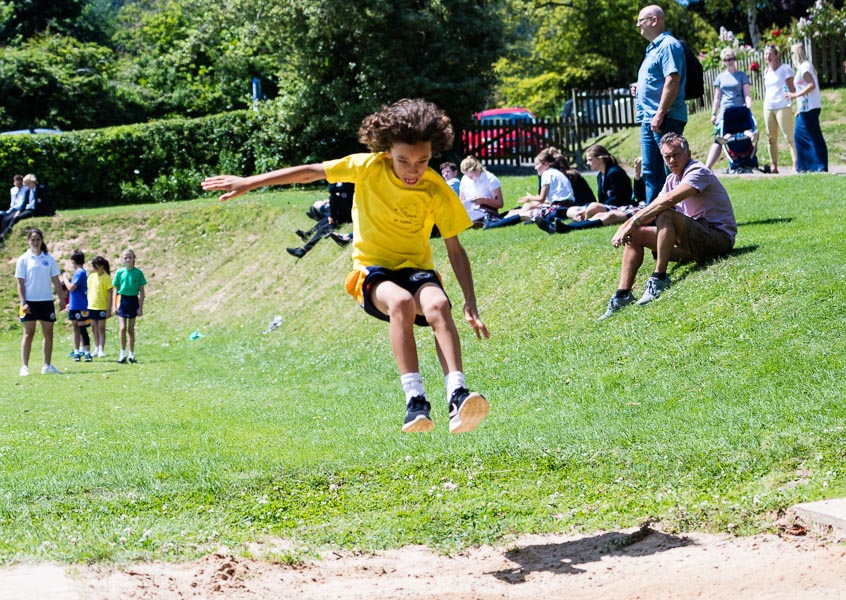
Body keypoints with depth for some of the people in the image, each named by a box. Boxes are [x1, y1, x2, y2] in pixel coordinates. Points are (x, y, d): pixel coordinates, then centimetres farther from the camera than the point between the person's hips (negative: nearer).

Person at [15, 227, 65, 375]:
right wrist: (23, 302, -11)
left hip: (46, 301, 3)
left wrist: (61, 298, 2)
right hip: (30, 302, -3)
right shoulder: (23, 260, -1)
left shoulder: (49, 259, 7)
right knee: (28, 334, -3)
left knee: (48, 333, 4)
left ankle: (47, 366, 11)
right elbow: (20, 283, -3)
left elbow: (56, 281, 9)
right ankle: (24, 367, -2)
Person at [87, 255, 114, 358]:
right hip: (91, 306, 5)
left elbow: (110, 294, -9)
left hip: (102, 307, -5)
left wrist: (109, 309, -12)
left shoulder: (106, 278, -9)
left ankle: (101, 350, -3)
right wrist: (87, 305, 10)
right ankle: (96, 349, 21)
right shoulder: (91, 276, 7)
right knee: (94, 328, 11)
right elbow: (89, 291, 14)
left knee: (101, 329, -3)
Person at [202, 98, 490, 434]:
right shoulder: (369, 167, -10)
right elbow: (310, 173, -1)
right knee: (401, 302, -38)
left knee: (438, 305, -37)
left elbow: (455, 249, -3)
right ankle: (415, 401, -45)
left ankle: (457, 396, -49)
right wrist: (249, 183, 1)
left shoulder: (437, 192, -9)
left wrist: (471, 304, -12)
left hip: (416, 268, 1)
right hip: (372, 271, -1)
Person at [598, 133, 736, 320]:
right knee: (635, 235, 1)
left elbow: (668, 200, -29)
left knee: (666, 215, -32)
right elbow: (652, 208, 9)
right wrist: (627, 225, -10)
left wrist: (633, 222, -27)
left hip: (719, 237, -9)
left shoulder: (698, 172, -14)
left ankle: (659, 278, -27)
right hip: (694, 241, 9)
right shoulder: (673, 179, 14)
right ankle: (623, 294, -8)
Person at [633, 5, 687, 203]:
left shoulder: (668, 45, -10)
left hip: (665, 120, -10)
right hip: (648, 120, 10)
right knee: (651, 171, 11)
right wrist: (639, 90, 11)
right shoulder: (653, 48, 22)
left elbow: (672, 79, -21)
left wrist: (660, 113, -24)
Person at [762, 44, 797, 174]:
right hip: (768, 108, 6)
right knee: (771, 138, 5)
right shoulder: (766, 71, 15)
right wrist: (765, 103, 15)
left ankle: (796, 164, -13)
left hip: (782, 107, -6)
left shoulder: (785, 68, -3)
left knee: (789, 136, -10)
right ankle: (773, 166, 7)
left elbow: (792, 88, -5)